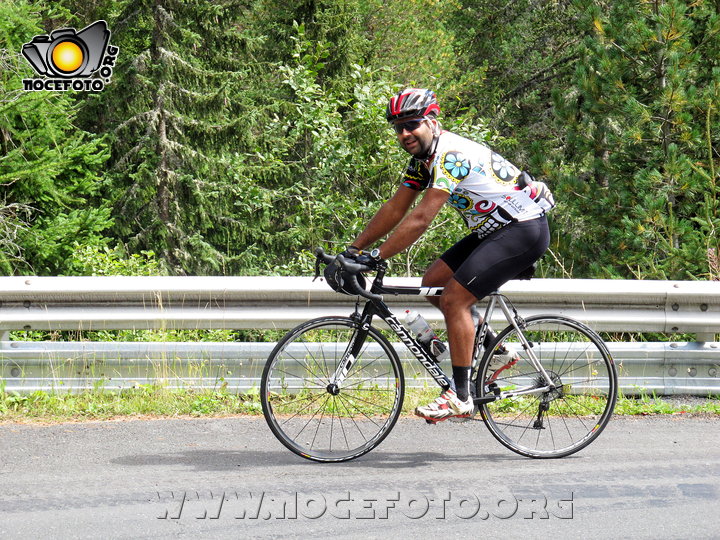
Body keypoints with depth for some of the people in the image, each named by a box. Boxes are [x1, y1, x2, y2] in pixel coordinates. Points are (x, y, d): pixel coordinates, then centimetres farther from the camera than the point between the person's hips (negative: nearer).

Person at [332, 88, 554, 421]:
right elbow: (395, 210, 10)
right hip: (492, 229, 10)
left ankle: (460, 396, -9)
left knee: (453, 298, -15)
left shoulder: (451, 155, -24)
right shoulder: (422, 159, 6)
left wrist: (376, 257, -28)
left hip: (524, 230, -10)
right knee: (433, 281, 6)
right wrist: (353, 250, 4)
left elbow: (421, 220, -30)